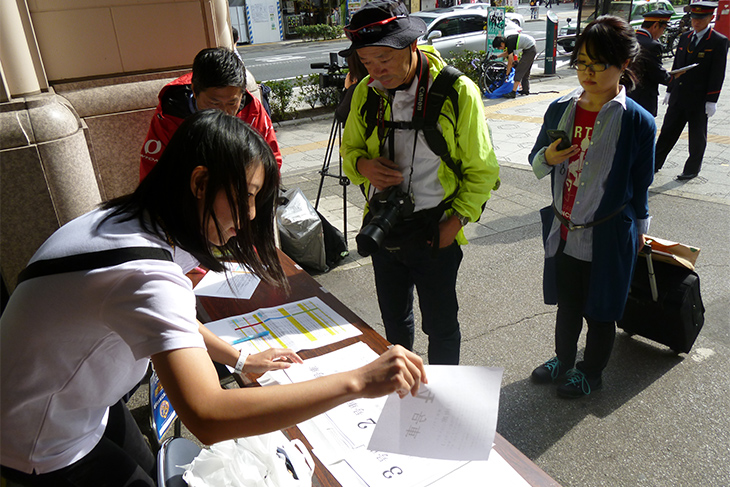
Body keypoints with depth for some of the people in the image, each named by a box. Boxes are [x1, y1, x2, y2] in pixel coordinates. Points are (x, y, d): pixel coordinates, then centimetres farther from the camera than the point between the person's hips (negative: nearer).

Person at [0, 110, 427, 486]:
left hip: (82, 395, 8)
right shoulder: (146, 274, -39)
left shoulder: (133, 220, -7)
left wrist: (241, 360, 7)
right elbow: (208, 417, -47)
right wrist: (359, 382, -44)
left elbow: (168, 317, 9)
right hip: (47, 445, -8)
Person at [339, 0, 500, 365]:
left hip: (434, 234, -4)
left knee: (440, 325, 12)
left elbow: (481, 171, -7)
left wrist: (452, 226, -15)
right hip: (382, 229, 5)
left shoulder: (457, 91, -13)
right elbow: (348, 149, 12)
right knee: (394, 321, 22)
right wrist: (363, 164, -12)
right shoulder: (366, 93, 0)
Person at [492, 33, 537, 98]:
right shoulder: (508, 39, 6)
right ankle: (526, 90, 27)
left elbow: (510, 62, -17)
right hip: (532, 49, 10)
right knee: (525, 71, 18)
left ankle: (513, 92, -18)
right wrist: (496, 56, 16)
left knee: (519, 70, -13)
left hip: (529, 51, -10)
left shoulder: (510, 43, -21)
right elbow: (507, 53, 24)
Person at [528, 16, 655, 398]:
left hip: (608, 236, -4)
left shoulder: (637, 121, -12)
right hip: (564, 232, 4)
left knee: (599, 311, 14)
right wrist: (546, 158, -15)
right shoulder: (560, 109, -1)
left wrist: (638, 227, 7)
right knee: (567, 303, 21)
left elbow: (640, 183, -2)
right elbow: (536, 160, 8)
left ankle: (591, 373, 38)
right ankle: (564, 361, 45)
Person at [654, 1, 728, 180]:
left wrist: (711, 100, -14)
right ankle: (655, 163, 18)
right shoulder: (685, 37, 9)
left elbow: (717, 74, -10)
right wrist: (670, 90, 12)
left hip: (699, 100, -5)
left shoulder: (719, 41, -7)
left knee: (697, 135, 7)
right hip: (678, 96, 5)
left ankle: (692, 169, 19)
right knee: (668, 130, 9)